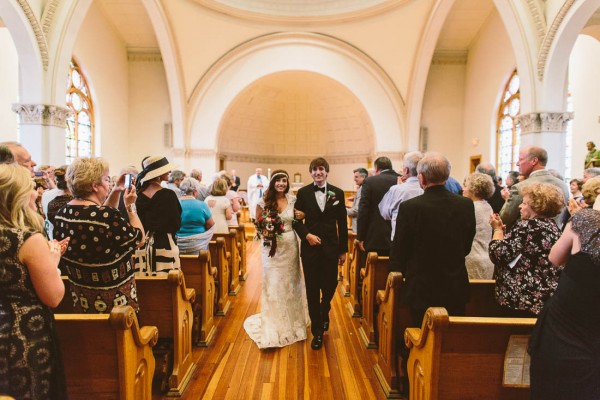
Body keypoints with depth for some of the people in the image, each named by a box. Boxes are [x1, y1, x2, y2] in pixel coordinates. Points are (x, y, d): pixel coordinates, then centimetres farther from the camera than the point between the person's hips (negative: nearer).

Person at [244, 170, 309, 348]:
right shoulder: (264, 202, -5)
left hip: (290, 246, 2)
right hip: (272, 247, -2)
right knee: (273, 285, 3)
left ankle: (292, 323, 35)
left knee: (290, 284, 15)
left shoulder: (293, 200, 0)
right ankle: (274, 328, 19)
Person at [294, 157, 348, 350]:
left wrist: (343, 249, 4)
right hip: (310, 247, -1)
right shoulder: (303, 192, 0)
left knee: (330, 286, 8)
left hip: (331, 248, 1)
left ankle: (324, 312, 43)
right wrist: (307, 235, -16)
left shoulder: (337, 193, 2)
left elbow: (342, 223, 4)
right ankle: (317, 332, 23)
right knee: (312, 290, 6)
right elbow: (297, 220, 2)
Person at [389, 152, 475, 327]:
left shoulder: (409, 207, -18)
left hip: (422, 288, -3)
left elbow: (398, 250, -10)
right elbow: (467, 246, 6)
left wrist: (397, 273, 9)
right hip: (457, 288, 4)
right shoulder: (466, 205, -6)